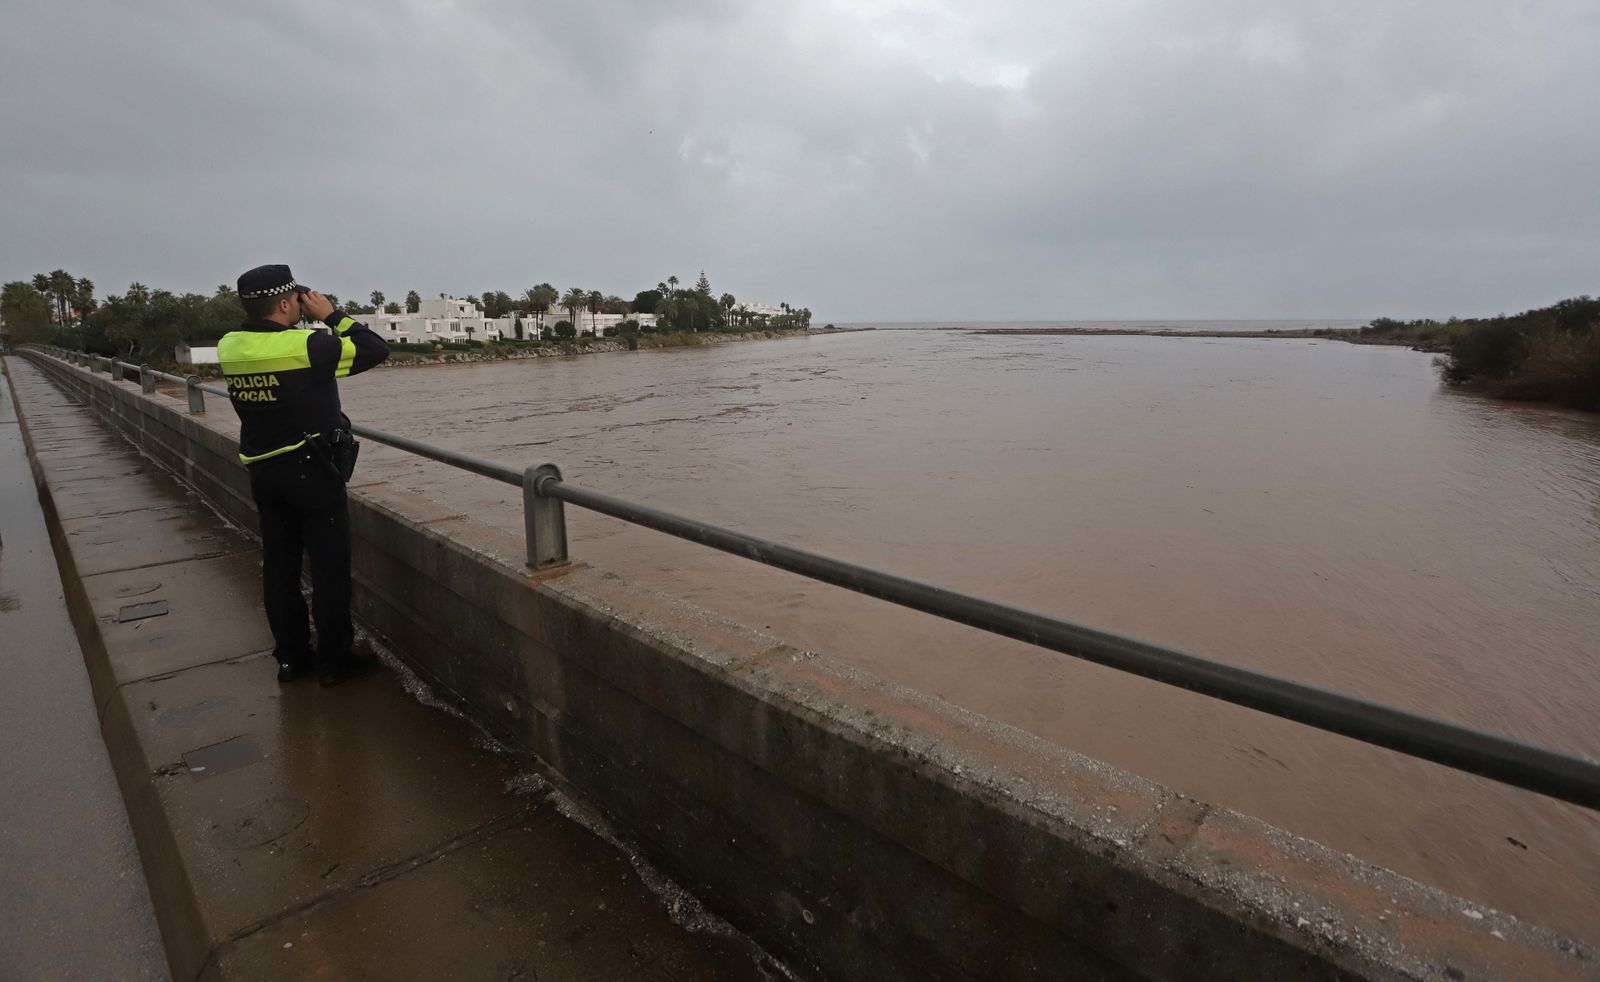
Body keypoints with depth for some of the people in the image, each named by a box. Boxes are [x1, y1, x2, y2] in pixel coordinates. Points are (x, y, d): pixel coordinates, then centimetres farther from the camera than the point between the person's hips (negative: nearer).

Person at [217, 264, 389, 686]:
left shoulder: (229, 347, 2)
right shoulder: (306, 345, -19)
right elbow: (375, 348, -12)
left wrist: (298, 323, 9)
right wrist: (332, 314, -4)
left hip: (263, 472, 7)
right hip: (313, 469, -7)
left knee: (279, 565, 14)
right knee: (329, 567, 3)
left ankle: (290, 655, 24)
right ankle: (333, 660, 11)